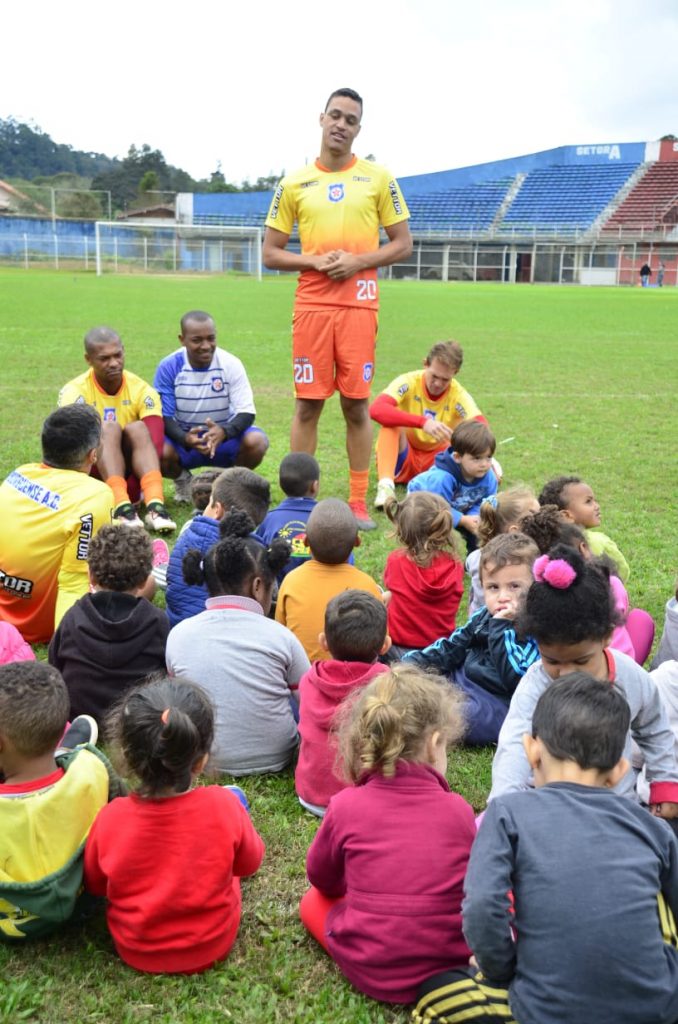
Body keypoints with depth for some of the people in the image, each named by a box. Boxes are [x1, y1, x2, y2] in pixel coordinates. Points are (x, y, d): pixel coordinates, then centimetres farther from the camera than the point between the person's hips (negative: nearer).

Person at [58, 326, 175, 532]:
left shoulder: (141, 390, -5)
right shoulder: (75, 392, -12)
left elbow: (155, 444, -16)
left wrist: (131, 488, -29)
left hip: (128, 470, 2)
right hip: (90, 474, -2)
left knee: (138, 429, -25)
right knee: (108, 428, -28)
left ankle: (155, 506, -44)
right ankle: (121, 507, -47)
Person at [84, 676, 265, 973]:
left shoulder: (110, 819, -27)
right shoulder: (224, 805, -28)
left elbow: (94, 885, -7)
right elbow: (250, 862, -8)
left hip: (136, 952, 1)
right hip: (213, 946, 0)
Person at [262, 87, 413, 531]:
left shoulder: (378, 178, 6)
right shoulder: (295, 183, 8)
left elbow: (403, 244, 5)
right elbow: (271, 253, 9)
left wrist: (358, 262, -10)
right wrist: (314, 261, -9)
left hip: (359, 305, -1)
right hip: (311, 304, 1)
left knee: (357, 404, 2)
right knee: (308, 404, 2)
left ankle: (359, 503, 11)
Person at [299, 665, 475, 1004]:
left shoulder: (345, 806, -11)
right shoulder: (458, 810, -9)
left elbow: (322, 877, 7)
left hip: (370, 972, 0)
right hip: (453, 961, 0)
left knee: (313, 900, 23)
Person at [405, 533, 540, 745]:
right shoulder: (485, 616, 6)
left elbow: (515, 678, -27)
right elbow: (453, 645, 16)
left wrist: (501, 627, -25)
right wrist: (415, 662, 4)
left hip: (496, 702, -8)